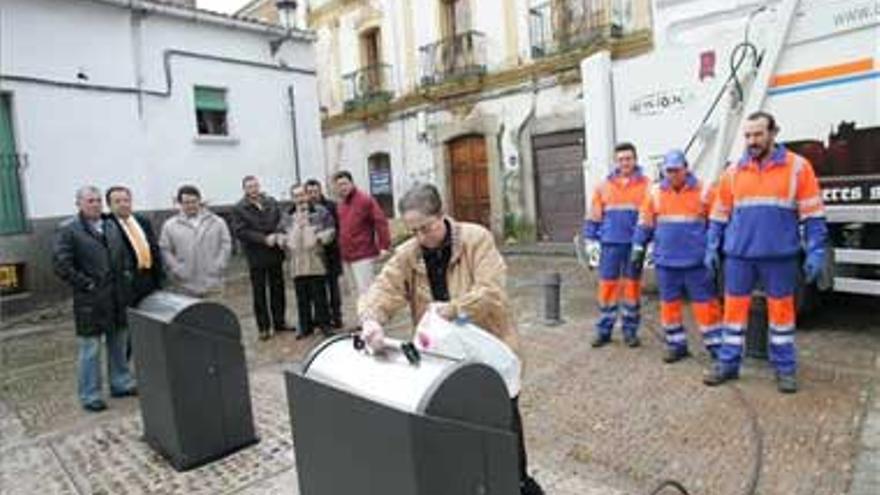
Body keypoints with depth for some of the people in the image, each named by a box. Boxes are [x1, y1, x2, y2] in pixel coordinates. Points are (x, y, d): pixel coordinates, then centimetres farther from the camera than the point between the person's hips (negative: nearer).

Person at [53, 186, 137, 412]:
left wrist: (127, 274, 7)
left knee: (119, 343, 16)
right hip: (90, 300, -6)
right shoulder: (67, 230, -8)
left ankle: (121, 384, 32)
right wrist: (85, 284, -13)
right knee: (90, 348, 4)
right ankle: (89, 396, 16)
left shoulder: (112, 226, 11)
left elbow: (126, 254, 20)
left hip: (118, 297, 6)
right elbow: (61, 264, -14)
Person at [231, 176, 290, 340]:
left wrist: (276, 235, -14)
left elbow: (281, 221, 5)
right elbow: (240, 232, -12)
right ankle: (264, 327, 13)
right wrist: (264, 239, -17)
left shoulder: (272, 202, 7)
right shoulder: (239, 208, -4)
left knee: (278, 289, 11)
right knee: (259, 293, 4)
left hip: (275, 253, 3)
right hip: (256, 256, -3)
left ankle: (279, 322, 24)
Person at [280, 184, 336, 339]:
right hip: (297, 264, 4)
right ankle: (305, 327, 19)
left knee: (319, 295, 1)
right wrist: (286, 242, 2)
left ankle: (323, 323, 13)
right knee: (302, 297, 9)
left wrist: (319, 239, -15)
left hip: (316, 262, -4)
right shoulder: (288, 217, 13)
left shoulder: (320, 212, 0)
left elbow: (330, 230, -1)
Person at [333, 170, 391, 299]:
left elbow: (381, 222, -13)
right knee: (360, 290, 13)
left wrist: (384, 246, -18)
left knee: (365, 292, -8)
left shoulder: (365, 200, -7)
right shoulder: (340, 205, 13)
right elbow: (341, 228, 15)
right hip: (346, 257, 7)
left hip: (362, 256, -7)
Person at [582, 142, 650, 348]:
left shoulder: (646, 185, 3)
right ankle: (604, 329, 14)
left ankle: (630, 330, 19)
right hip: (611, 243, 1)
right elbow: (595, 214, 9)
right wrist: (592, 239, 5)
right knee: (607, 285, 3)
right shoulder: (604, 186, 7)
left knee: (632, 285, 8)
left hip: (635, 244, -1)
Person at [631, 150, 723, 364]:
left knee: (705, 303, 2)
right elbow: (645, 224, 10)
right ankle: (676, 344, 23)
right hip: (666, 260, 3)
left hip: (697, 260, -2)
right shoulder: (655, 192, 4)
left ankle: (716, 347, 13)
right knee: (669, 303, 10)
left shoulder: (704, 191, -2)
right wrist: (638, 248, 8)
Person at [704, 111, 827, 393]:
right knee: (734, 307, 7)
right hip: (738, 254, 2)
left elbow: (812, 214, -2)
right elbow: (720, 215, 12)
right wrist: (712, 248, 7)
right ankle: (728, 363, 19)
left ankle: (785, 368, 23)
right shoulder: (733, 172, 7)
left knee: (781, 309, 9)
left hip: (780, 256, -2)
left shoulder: (798, 167, 0)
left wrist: (816, 252, -9)